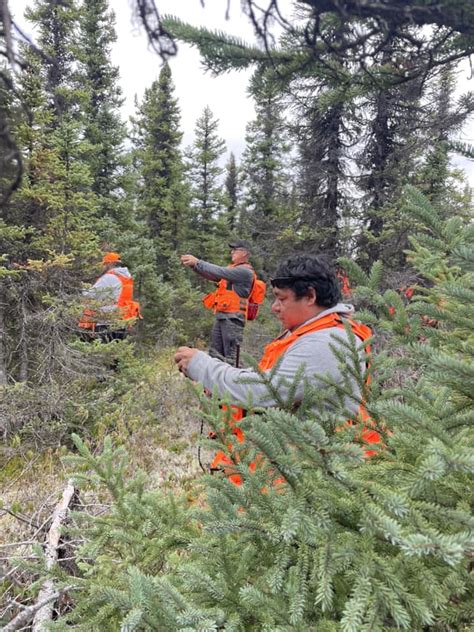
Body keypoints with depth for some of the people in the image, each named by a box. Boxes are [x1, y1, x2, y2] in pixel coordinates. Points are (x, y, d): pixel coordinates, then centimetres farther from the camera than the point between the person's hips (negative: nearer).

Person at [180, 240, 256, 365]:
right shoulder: (232, 269, 20)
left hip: (233, 317, -9)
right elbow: (212, 275, 14)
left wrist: (197, 262, -12)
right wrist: (193, 265, 2)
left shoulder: (245, 271, -8)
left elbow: (220, 272, -16)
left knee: (230, 355, -8)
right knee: (214, 353, 11)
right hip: (221, 316, 9)